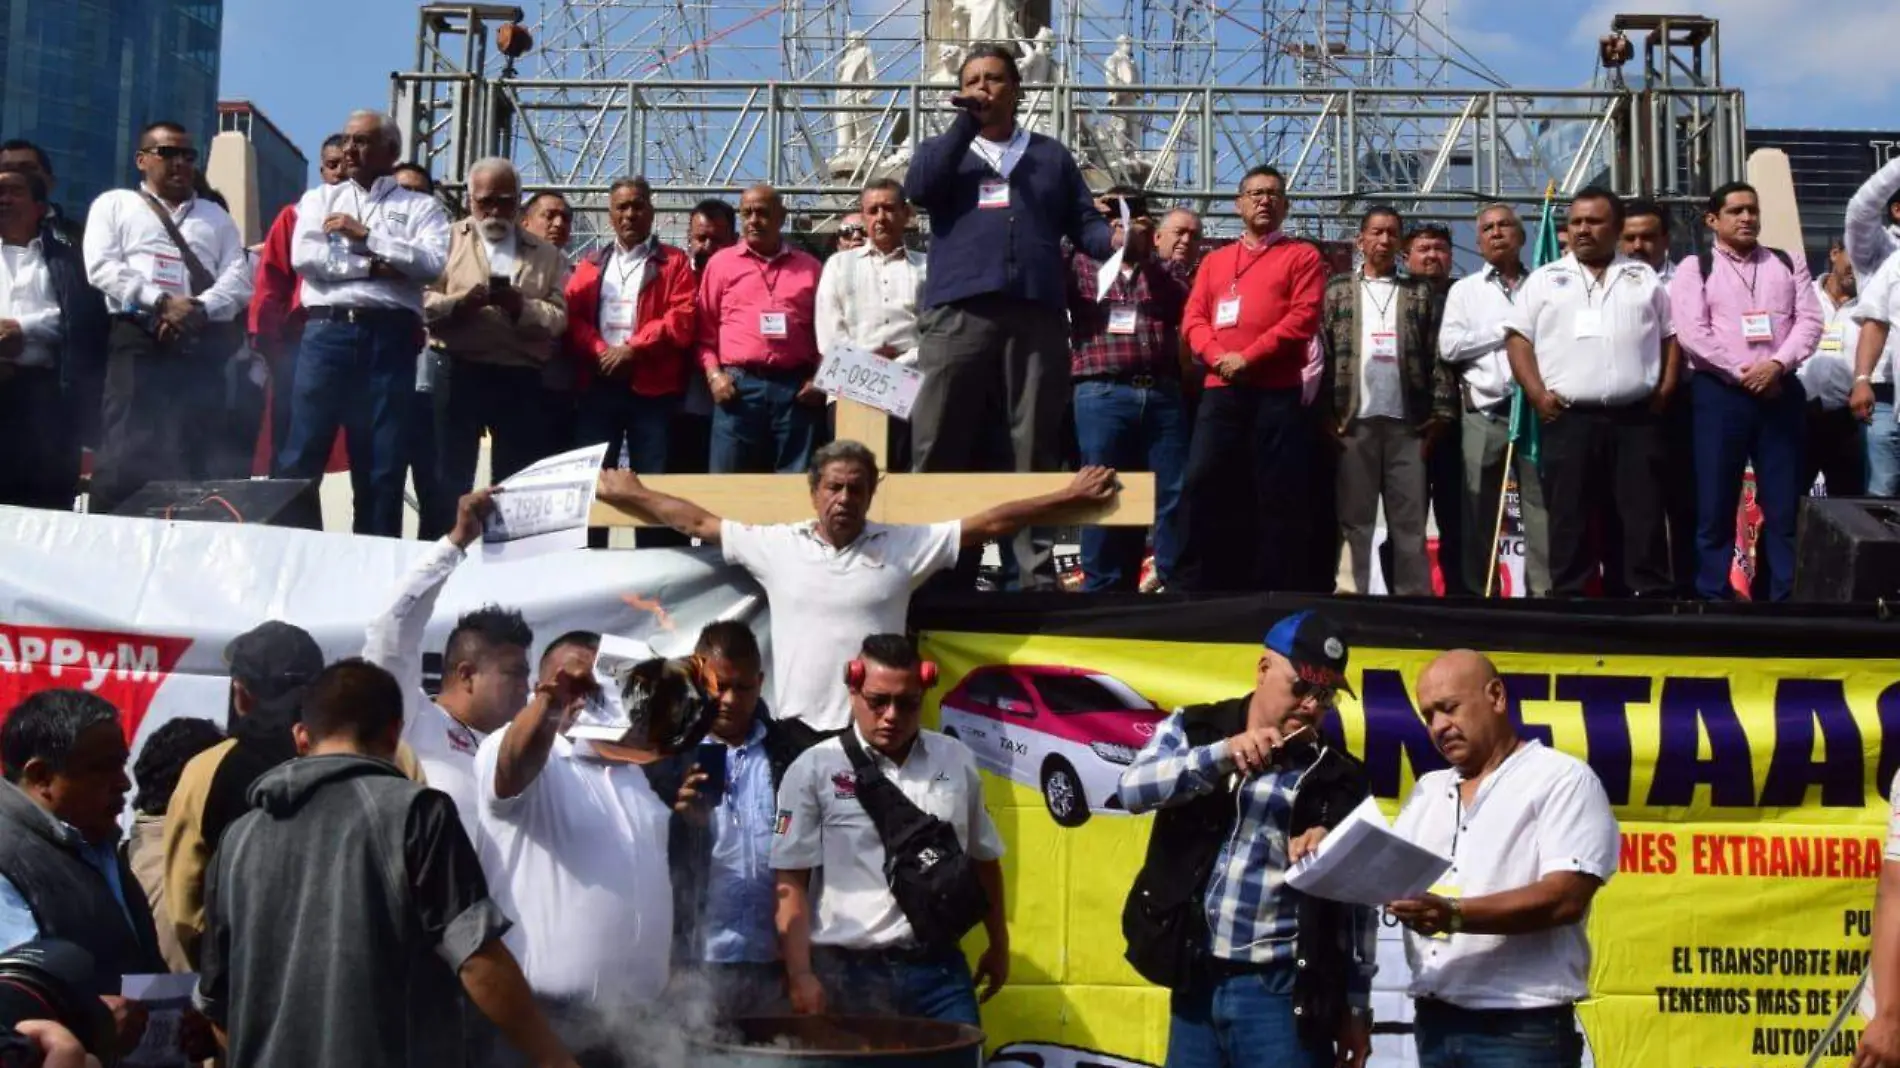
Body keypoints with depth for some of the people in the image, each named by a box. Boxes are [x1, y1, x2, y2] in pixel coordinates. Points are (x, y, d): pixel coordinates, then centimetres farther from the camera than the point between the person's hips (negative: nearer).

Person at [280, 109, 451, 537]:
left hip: (390, 338, -1)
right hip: (328, 331, 1)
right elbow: (304, 257, 0)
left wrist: (365, 235, -6)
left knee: (383, 464, 2)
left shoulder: (421, 207, 12)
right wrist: (373, 266, -5)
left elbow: (434, 263, -6)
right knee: (301, 454, -3)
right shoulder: (320, 199, 17)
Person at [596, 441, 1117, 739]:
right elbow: (698, 522, 13)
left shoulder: (904, 547, 2)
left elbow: (990, 523, 3)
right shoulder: (776, 545, 4)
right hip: (799, 730, 1)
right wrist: (633, 495, 17)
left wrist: (1071, 496, 4)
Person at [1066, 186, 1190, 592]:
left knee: (1175, 494, -1)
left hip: (1163, 394, 2)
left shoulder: (1166, 269, 20)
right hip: (1103, 395, -2)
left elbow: (1181, 304, 1)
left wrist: (1145, 254, -7)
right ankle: (1105, 591, 5)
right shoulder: (1083, 264, 15)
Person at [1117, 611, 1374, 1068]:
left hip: (1283, 989, -2)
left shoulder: (1337, 777, 2)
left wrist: (1356, 1006, 5)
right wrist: (1223, 753, -23)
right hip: (1197, 982, 2)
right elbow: (1134, 789, -11)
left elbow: (1357, 902, 6)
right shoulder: (1194, 729, 7)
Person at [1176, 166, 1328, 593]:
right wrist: (1217, 355, -8)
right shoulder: (1214, 261, 21)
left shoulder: (1302, 256, 9)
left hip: (1278, 394, -3)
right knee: (1200, 485, -5)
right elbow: (1193, 318, 12)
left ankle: (1275, 592, 1)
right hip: (1220, 391, 3)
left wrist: (1249, 356, -13)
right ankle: (1194, 587, -1)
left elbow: (1303, 318, -5)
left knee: (1278, 496, -3)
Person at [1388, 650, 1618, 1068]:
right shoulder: (1428, 790, 18)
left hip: (1522, 1029, -6)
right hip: (1434, 1023, 6)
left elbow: (1565, 898, -16)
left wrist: (1454, 915, -26)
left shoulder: (1562, 779, -4)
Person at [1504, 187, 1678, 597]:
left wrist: (1665, 390, 2)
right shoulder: (1545, 278, 11)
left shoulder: (1644, 278, 14)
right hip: (1569, 419, -1)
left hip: (1635, 419, 1)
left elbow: (1672, 335, 15)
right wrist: (1537, 394, -6)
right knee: (1570, 521, 0)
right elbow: (1518, 337, 6)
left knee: (1643, 520, 1)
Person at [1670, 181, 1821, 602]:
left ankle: (1788, 598, 7)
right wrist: (1744, 374, -11)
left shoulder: (1789, 263, 14)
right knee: (1715, 505, -1)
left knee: (1785, 505, 2)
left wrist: (1777, 364, -12)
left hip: (1781, 391, 3)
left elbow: (1809, 321, 4)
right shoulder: (1694, 268, 5)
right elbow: (1692, 334, -6)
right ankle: (1713, 596, 5)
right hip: (1720, 394, -2)